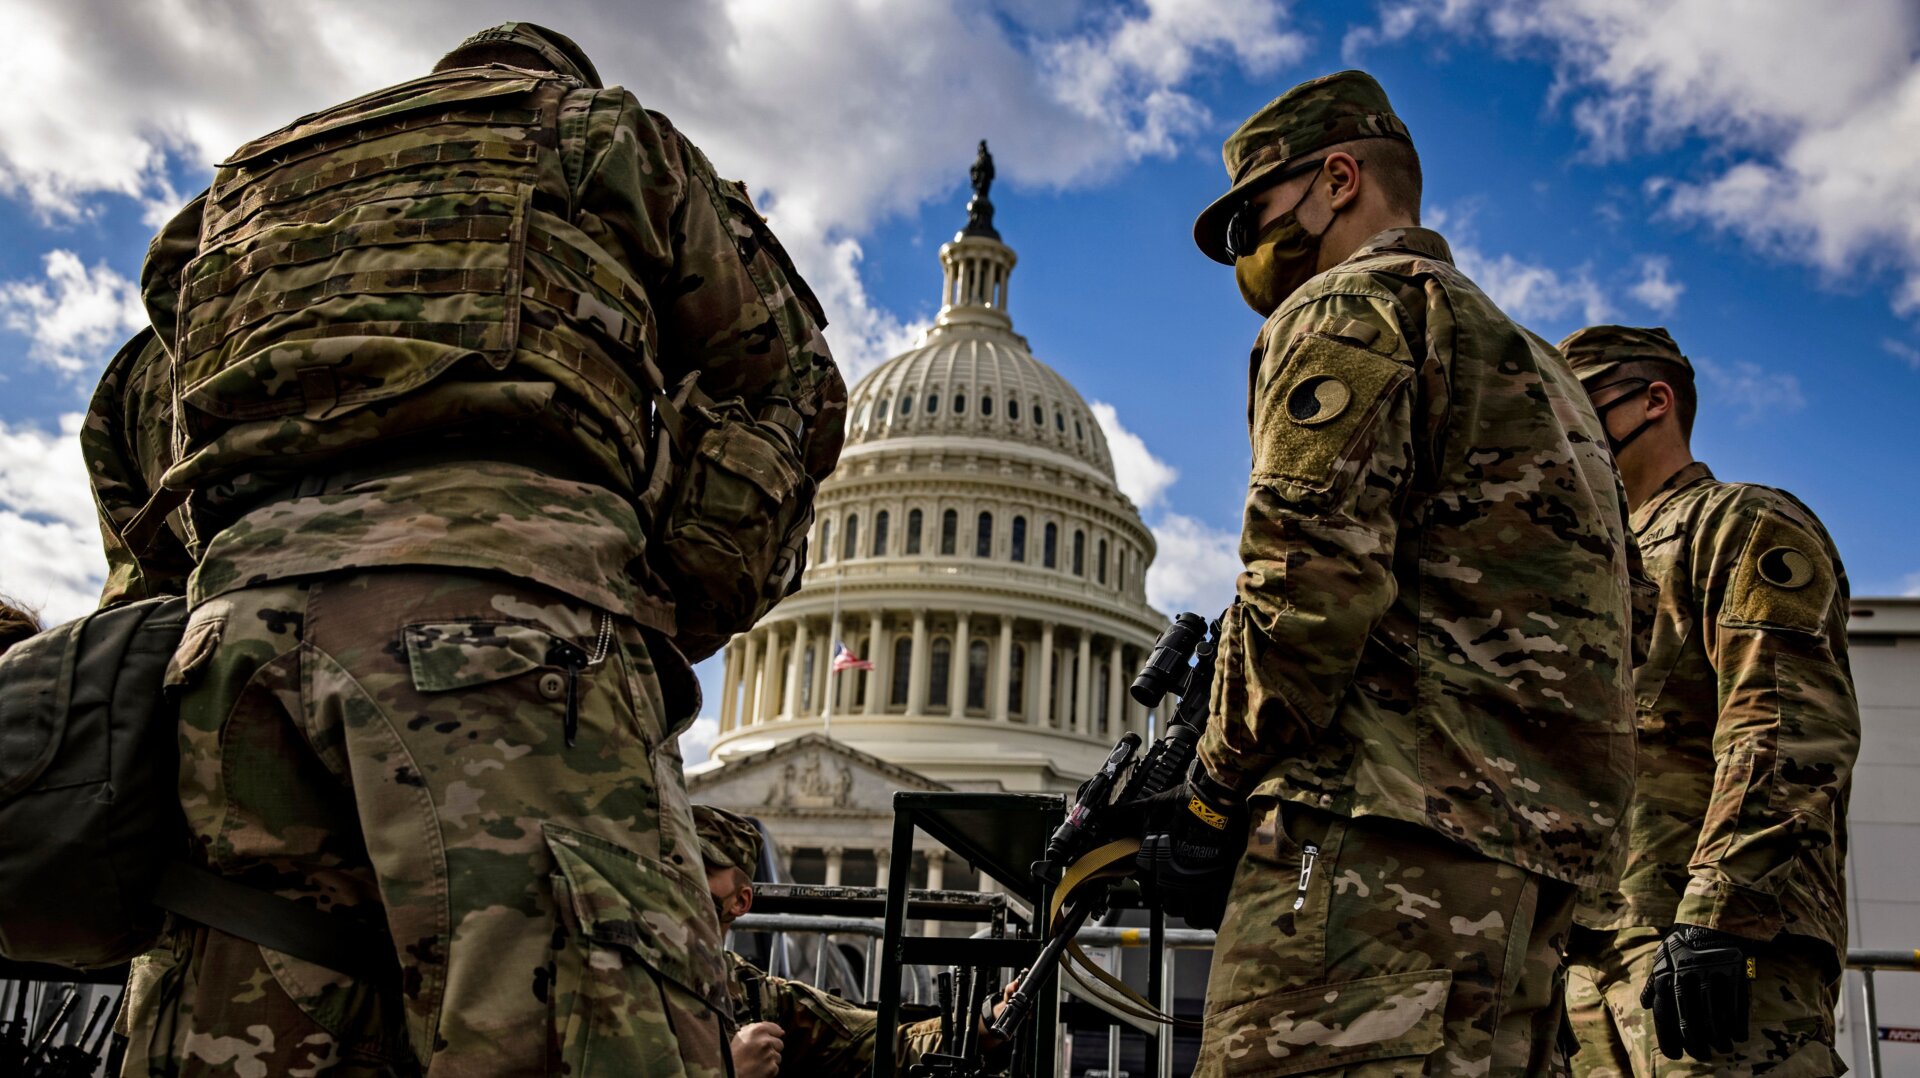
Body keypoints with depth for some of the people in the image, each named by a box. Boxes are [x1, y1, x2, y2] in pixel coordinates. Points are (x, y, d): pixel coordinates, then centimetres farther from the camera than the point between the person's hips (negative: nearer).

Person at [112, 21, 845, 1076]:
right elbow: (788, 381, 23)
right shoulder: (602, 132, 27)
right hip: (505, 604, -5)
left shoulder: (242, 189, 38)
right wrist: (672, 625, 22)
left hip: (241, 618, 5)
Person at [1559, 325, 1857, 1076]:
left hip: (1728, 939, -8)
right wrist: (1565, 946, 18)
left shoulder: (1743, 525, 4)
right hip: (1602, 948, 8)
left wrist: (1717, 915, -23)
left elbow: (1789, 729, -12)